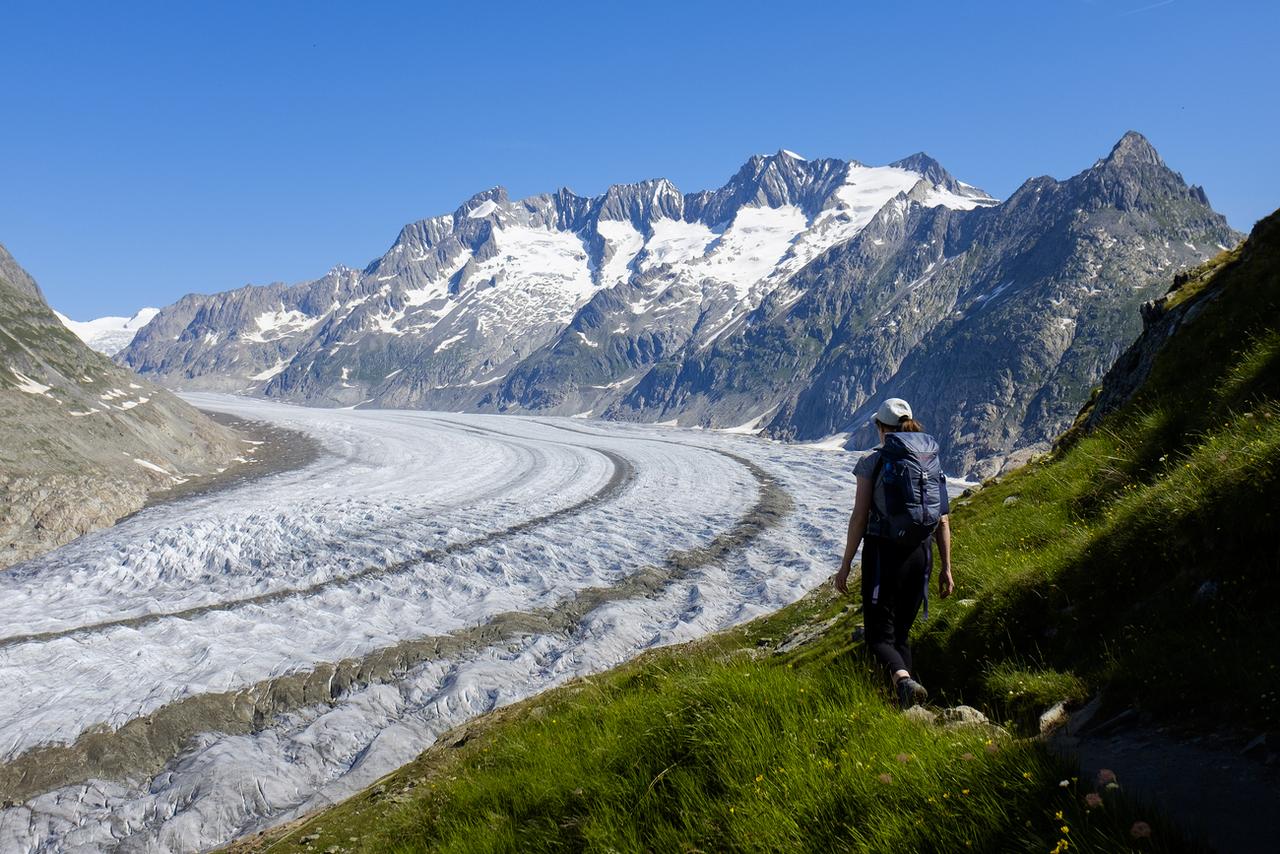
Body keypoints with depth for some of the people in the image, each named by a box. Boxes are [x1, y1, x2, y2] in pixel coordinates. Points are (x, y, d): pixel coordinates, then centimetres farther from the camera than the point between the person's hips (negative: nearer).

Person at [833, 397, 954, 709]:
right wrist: (946, 568, 12)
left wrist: (845, 565, -3)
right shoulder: (932, 462, 6)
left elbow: (859, 518, -9)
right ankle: (902, 699, 16)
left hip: (883, 552, -5)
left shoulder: (872, 462, -6)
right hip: (920, 553, 5)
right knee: (901, 632, 19)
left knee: (880, 634, 1)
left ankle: (903, 680, -27)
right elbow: (943, 521, 6)